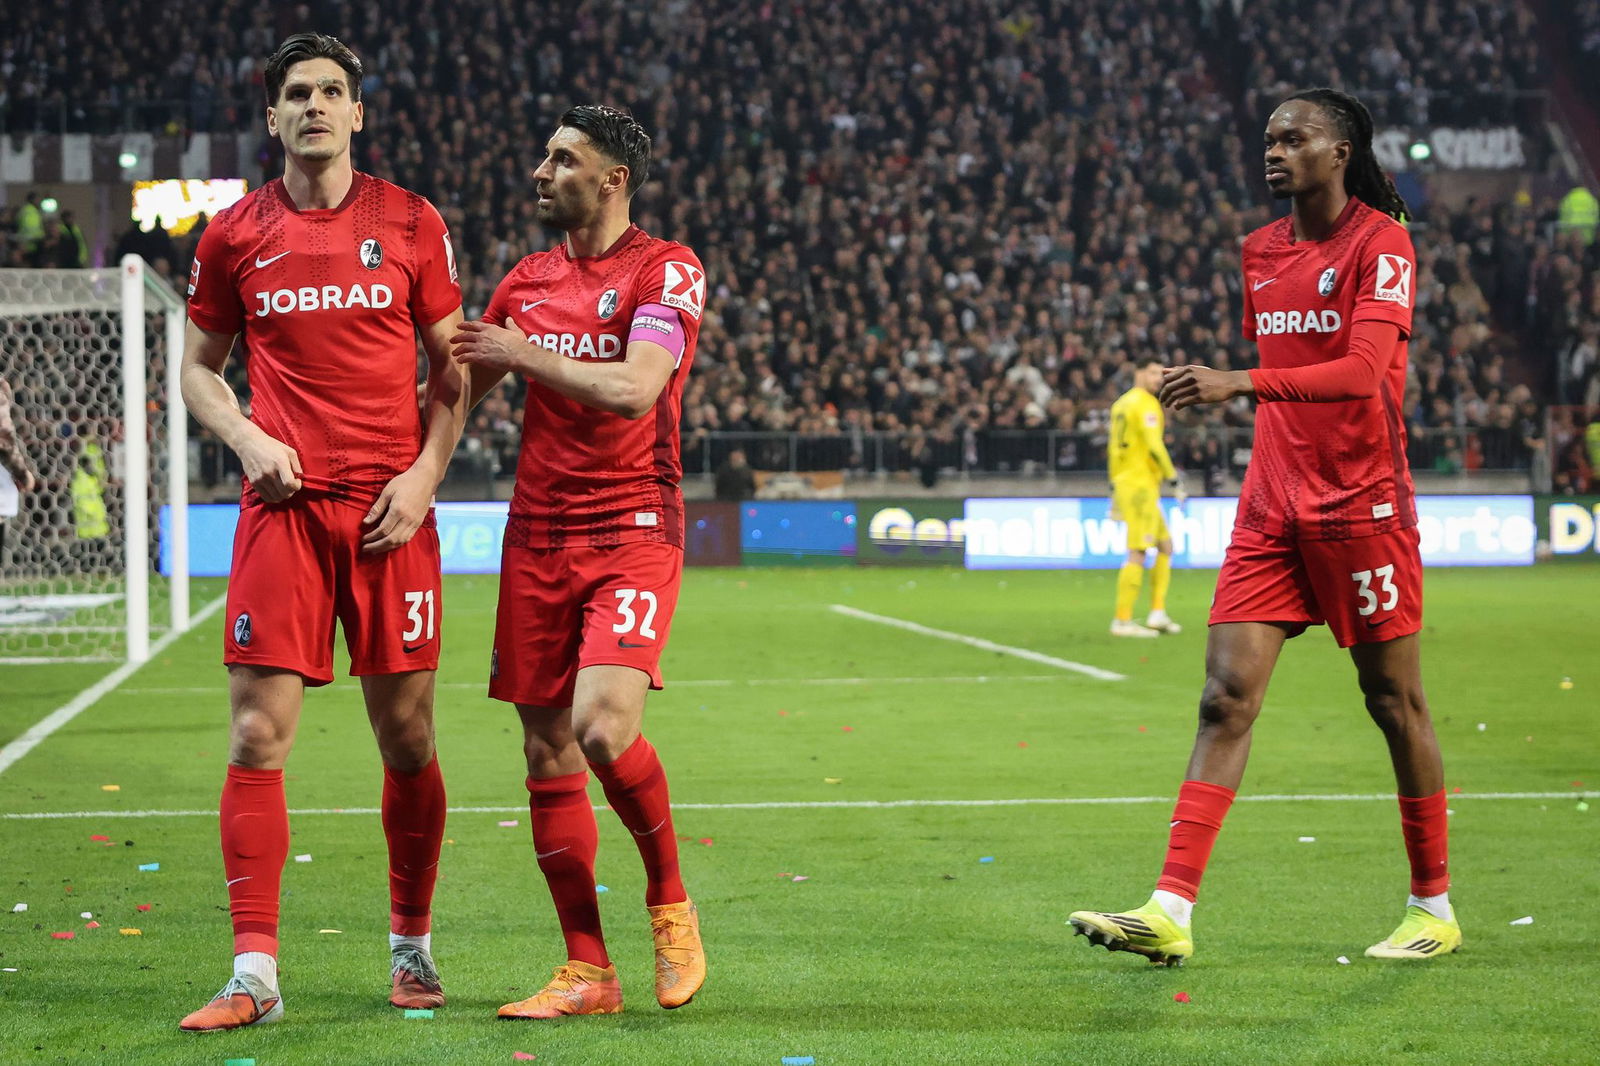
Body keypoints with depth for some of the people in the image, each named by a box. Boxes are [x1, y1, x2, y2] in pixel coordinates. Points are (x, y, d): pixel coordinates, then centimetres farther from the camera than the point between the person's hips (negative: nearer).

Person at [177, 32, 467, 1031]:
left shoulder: (412, 224, 5)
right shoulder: (235, 235, 6)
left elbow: (454, 368, 9)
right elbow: (200, 367, 15)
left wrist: (424, 474, -5)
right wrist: (248, 438, -4)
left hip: (392, 512, 0)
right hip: (283, 503, 0)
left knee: (407, 737, 4)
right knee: (258, 735, -7)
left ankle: (413, 947, 21)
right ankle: (255, 975, -6)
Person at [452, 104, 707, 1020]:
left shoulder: (667, 271, -5)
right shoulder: (527, 281, 14)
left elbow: (634, 387, -19)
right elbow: (461, 387, 25)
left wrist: (526, 353, -10)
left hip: (633, 532, -6)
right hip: (538, 538, 6)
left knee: (603, 727, -23)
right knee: (548, 754, 2)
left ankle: (671, 899, 2)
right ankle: (589, 971, 9)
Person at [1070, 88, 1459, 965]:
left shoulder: (1381, 243, -10)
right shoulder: (1261, 251, 11)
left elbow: (1361, 371, -24)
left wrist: (1240, 384, -33)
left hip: (1363, 508, -6)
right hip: (1272, 508, 6)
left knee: (1394, 699, 3)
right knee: (1227, 695, -5)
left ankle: (1434, 908, 17)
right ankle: (1171, 912, -11)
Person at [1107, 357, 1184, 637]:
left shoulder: (1121, 404, 18)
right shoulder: (1145, 404, -9)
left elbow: (1113, 449, 21)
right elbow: (1154, 445, -18)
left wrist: (1114, 488, 23)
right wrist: (1174, 479, -13)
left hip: (1123, 481, 10)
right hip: (1141, 485, -10)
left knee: (1165, 546, 13)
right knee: (1138, 553, -10)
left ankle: (1158, 613, 8)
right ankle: (1122, 620, -12)